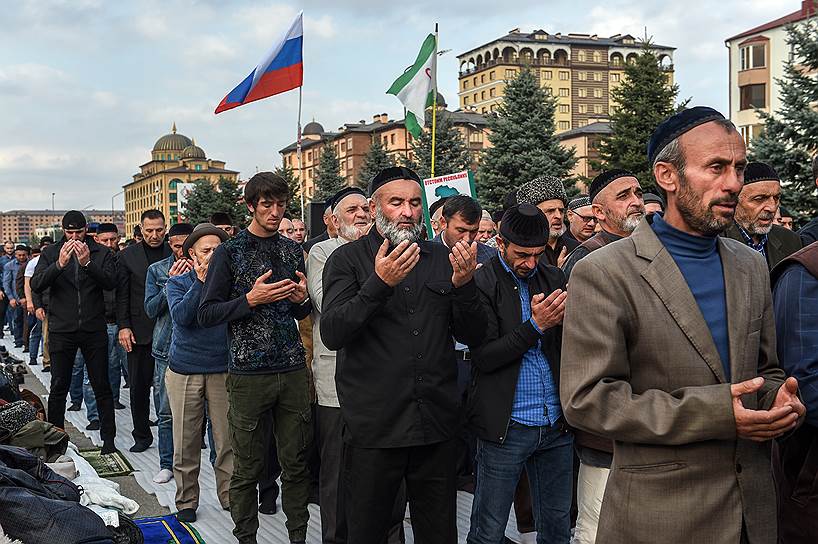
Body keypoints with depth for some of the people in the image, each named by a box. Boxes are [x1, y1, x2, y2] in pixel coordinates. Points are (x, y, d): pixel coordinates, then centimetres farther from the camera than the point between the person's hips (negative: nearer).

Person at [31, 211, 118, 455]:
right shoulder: (51, 253, 4)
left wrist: (87, 263, -24)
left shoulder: (101, 253, 2)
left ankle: (108, 438, 13)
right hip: (61, 331, 1)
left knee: (102, 386, 5)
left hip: (94, 330, 0)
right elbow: (36, 285, -8)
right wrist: (59, 264, -22)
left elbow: (111, 282, -12)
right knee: (58, 387, 8)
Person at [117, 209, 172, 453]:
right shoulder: (127, 256, 4)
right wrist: (123, 326, -4)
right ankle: (142, 435, 18)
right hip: (139, 331, 1)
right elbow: (122, 294, 3)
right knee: (139, 386, 6)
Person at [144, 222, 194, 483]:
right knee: (166, 413, 4)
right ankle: (167, 464, 15)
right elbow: (151, 309, 1)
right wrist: (171, 283, -10)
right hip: (167, 349, 1)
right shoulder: (157, 270, 8)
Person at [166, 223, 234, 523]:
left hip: (223, 369, 1)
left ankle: (229, 496, 17)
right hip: (184, 371, 0)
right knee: (186, 443, 6)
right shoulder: (178, 282, 3)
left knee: (228, 440, 3)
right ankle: (186, 501, 20)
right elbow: (181, 316, -15)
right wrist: (201, 281, -18)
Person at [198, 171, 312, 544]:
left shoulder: (292, 251, 11)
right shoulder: (229, 253, -2)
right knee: (248, 468, 5)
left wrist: (302, 299, -2)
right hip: (247, 373, -3)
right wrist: (251, 299, -17)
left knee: (296, 463, 8)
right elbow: (206, 314, -5)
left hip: (292, 370, 4)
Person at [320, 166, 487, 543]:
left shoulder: (441, 258, 10)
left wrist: (464, 285, -11)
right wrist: (379, 283, -24)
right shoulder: (348, 259, 0)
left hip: (436, 425, 3)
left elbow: (473, 337, 7)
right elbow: (332, 334, -13)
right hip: (373, 426, -3)